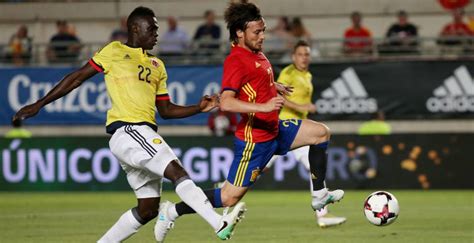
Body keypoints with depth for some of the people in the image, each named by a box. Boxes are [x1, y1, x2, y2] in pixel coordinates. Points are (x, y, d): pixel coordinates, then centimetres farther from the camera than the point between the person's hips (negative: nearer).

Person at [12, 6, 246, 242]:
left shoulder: (157, 66, 24)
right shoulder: (114, 52, 5)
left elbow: (166, 109, 26)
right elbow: (76, 78, 6)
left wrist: (199, 108, 11)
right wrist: (39, 104, 4)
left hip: (144, 133, 9)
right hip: (127, 131, -9)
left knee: (148, 209, 7)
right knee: (178, 172, -24)